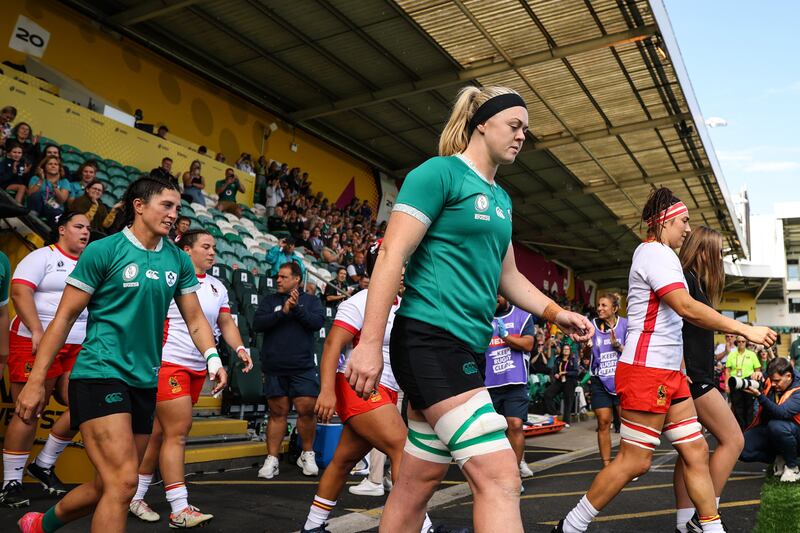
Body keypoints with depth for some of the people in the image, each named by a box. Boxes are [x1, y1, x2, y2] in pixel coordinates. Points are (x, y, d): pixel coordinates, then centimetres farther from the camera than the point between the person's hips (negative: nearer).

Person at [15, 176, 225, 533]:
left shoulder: (179, 260, 7)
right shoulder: (103, 250, -7)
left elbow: (194, 318, 12)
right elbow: (65, 317, -5)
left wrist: (212, 357, -5)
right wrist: (35, 381, -7)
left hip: (145, 383, 6)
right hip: (99, 374, -6)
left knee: (109, 486, 15)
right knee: (123, 482, -15)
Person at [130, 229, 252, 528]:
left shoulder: (217, 287, 13)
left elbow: (226, 323, 16)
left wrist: (240, 349, -1)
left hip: (198, 368, 7)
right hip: (169, 363, -7)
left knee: (161, 432, 14)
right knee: (177, 433, -8)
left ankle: (135, 496, 27)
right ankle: (180, 511, -3)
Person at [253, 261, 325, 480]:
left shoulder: (310, 300, 8)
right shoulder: (269, 300, 10)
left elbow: (318, 322, -8)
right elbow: (257, 324, -5)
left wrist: (297, 308, -17)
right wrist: (283, 312, -15)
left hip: (303, 367, -1)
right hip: (274, 368, 1)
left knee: (307, 410, -3)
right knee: (277, 413, 6)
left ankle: (307, 455, 16)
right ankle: (272, 460, 14)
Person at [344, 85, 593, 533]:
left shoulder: (502, 199, 20)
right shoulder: (440, 172, -5)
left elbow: (508, 275, 27)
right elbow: (392, 254, -13)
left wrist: (556, 313, 14)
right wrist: (370, 343, -18)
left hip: (467, 347, 9)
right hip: (430, 339, -9)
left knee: (418, 481, 14)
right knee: (500, 475, -12)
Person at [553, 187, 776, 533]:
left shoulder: (656, 254, 22)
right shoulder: (656, 252, -10)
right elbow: (686, 307, -23)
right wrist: (744, 329, -17)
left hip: (668, 374, 11)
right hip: (646, 371, -11)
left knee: (696, 452, 9)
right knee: (634, 462, -6)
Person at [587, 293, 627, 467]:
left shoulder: (625, 324, -2)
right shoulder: (593, 325, 2)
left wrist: (617, 345, -18)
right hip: (600, 381, 1)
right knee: (603, 422, 0)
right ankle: (606, 466, 9)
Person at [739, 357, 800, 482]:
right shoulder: (771, 380, -6)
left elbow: (782, 413, -37)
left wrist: (759, 396, -47)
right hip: (767, 428, 5)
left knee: (776, 425, -40)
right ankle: (778, 458, 7)